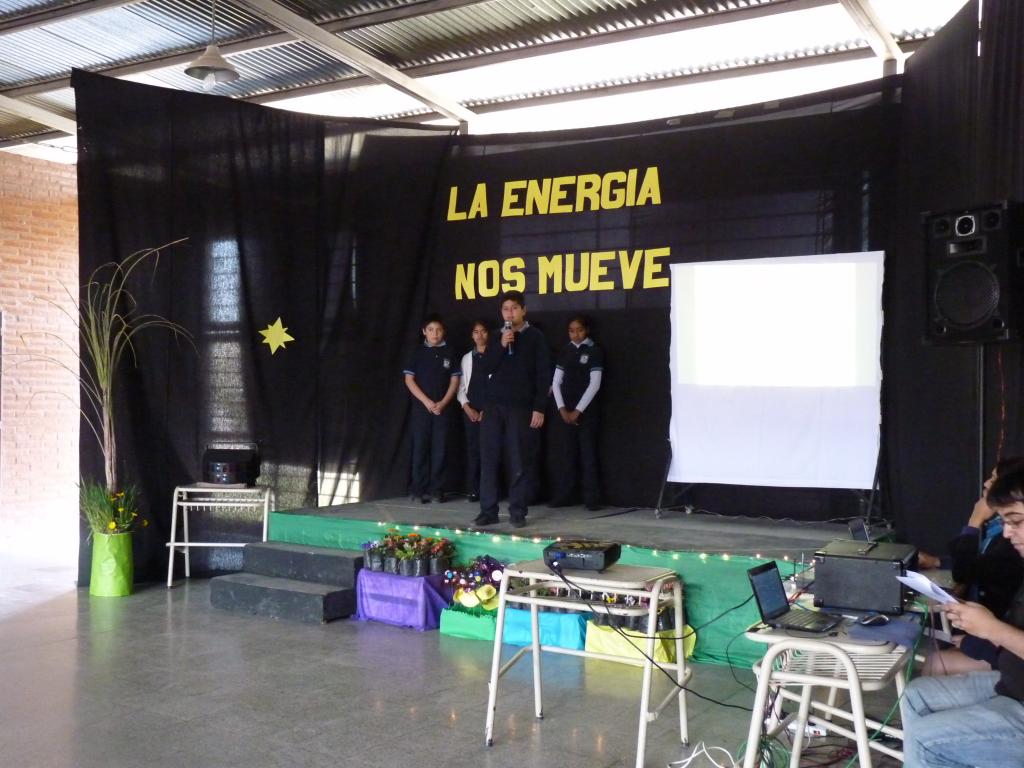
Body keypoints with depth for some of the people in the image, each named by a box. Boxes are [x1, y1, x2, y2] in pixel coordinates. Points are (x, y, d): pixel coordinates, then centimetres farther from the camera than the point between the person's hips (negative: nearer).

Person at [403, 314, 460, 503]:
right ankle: (420, 489, 4)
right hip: (421, 406, -1)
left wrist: (442, 403, -8)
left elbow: (454, 380, 5)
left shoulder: (449, 353, 6)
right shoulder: (418, 352, 3)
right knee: (420, 448, 0)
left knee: (439, 449, 1)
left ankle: (437, 489, 6)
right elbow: (409, 379, 0)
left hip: (442, 407, 1)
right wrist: (426, 401, -10)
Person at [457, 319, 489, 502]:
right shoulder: (466, 358, 12)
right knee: (472, 449, 2)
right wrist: (467, 408, -4)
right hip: (470, 410, 3)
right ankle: (474, 490, 6)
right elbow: (461, 387, 10)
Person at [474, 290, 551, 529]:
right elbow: (487, 368, 4)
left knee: (519, 462, -2)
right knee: (489, 459, 1)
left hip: (521, 407, -4)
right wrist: (501, 346, -10)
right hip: (493, 405, 4)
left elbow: (543, 375, -2)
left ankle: (517, 512, 5)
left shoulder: (535, 337, 2)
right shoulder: (496, 337, 14)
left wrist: (539, 408, -8)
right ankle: (488, 510, 7)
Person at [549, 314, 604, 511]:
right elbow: (556, 382, 9)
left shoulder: (594, 351, -2)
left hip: (586, 410, -4)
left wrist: (578, 411, -11)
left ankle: (592, 499, -2)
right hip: (565, 410, 4)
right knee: (566, 454, 4)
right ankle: (564, 496, 9)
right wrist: (562, 408, -4)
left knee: (588, 454, -4)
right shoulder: (565, 351, 10)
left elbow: (594, 384, -9)